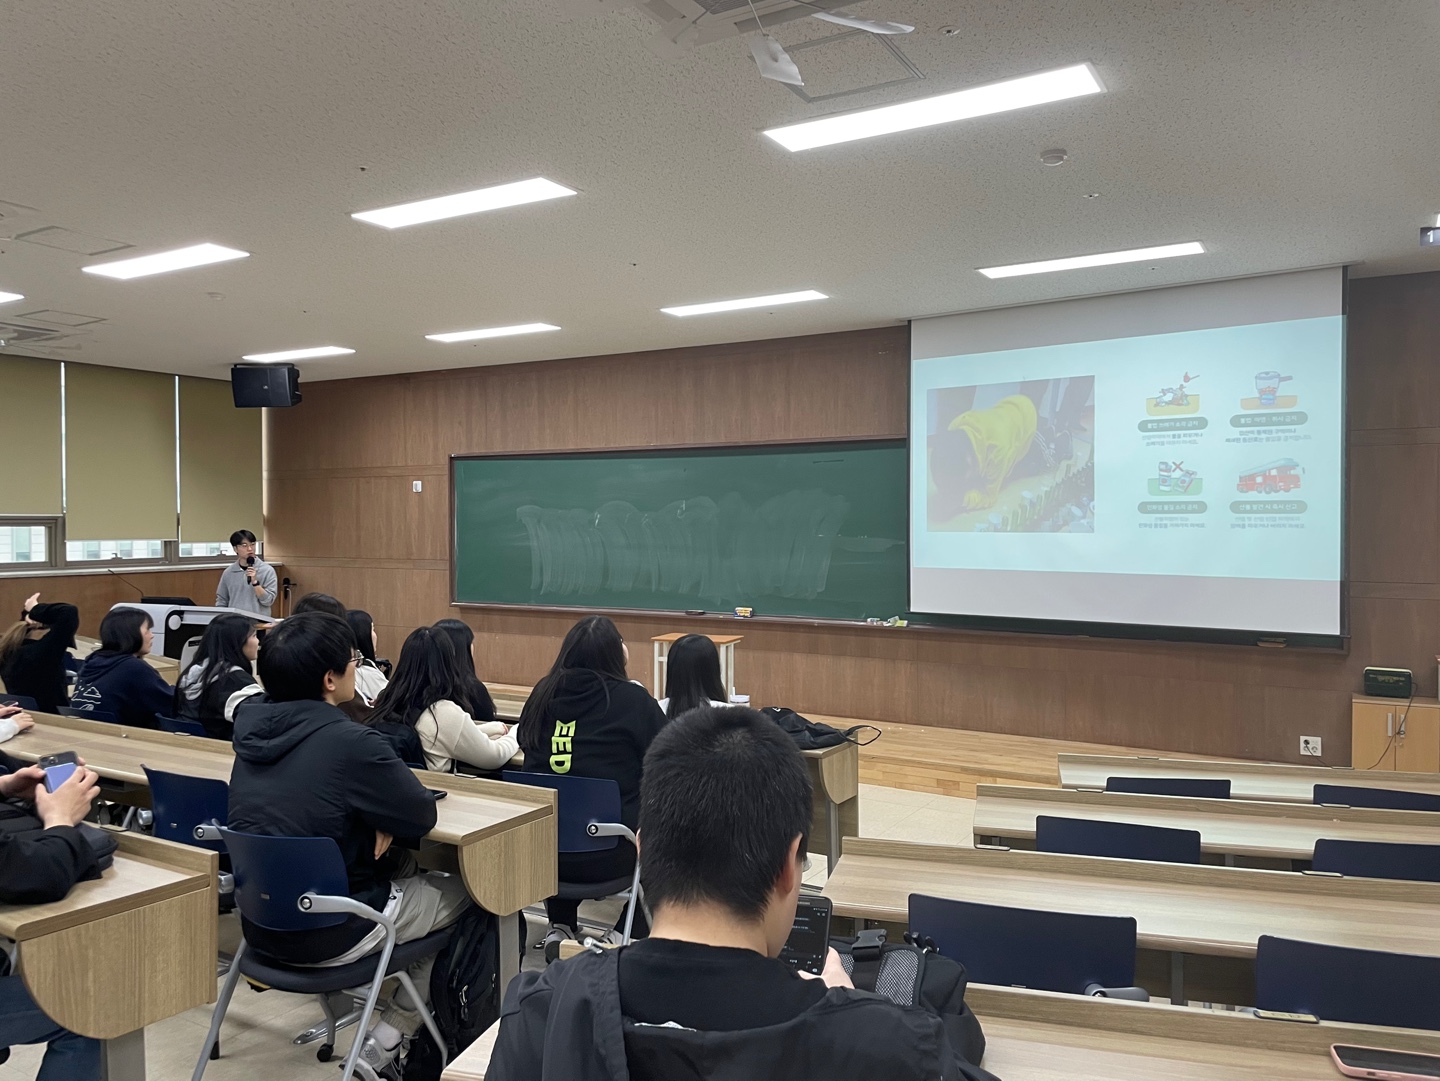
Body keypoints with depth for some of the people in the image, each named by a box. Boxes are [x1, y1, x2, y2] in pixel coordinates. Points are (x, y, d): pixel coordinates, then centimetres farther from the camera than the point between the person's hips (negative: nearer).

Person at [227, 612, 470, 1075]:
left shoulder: (252, 723, -3)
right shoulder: (349, 741, -26)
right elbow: (422, 815, -14)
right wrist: (381, 821, 3)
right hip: (324, 932, -7)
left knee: (404, 866, 25)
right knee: (463, 895, 14)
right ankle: (384, 1044, 16)